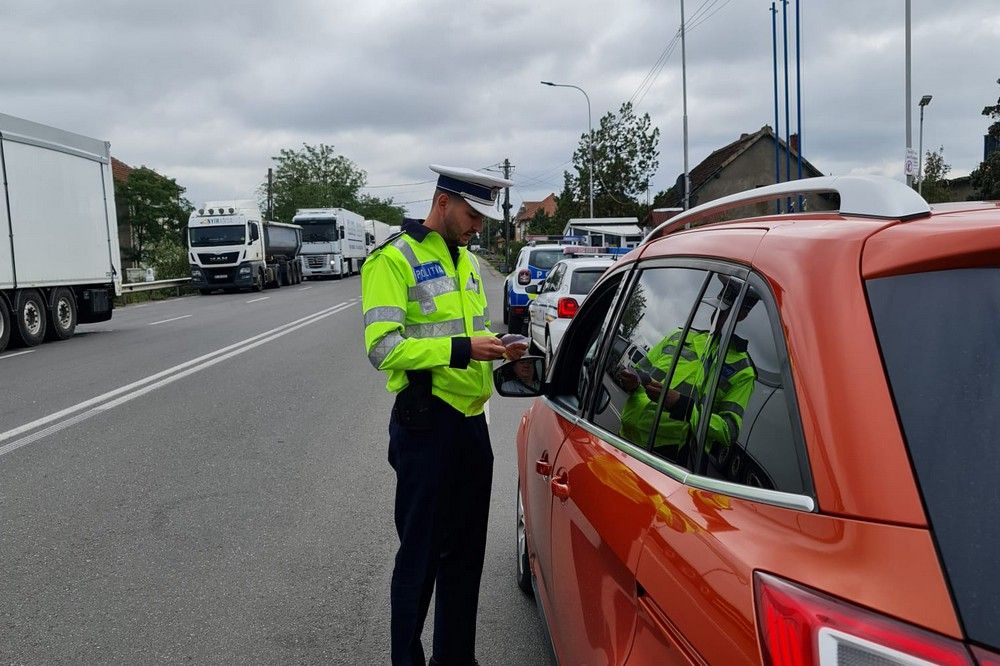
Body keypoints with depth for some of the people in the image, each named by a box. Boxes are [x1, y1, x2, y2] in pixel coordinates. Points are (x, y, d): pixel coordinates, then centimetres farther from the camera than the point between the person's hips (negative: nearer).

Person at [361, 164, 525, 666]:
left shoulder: (467, 260, 16)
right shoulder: (394, 259, -10)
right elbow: (382, 347, -18)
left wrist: (497, 349, 4)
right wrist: (460, 349, -24)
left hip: (472, 420, 8)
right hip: (426, 422, -8)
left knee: (467, 550, 16)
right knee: (421, 554, 3)